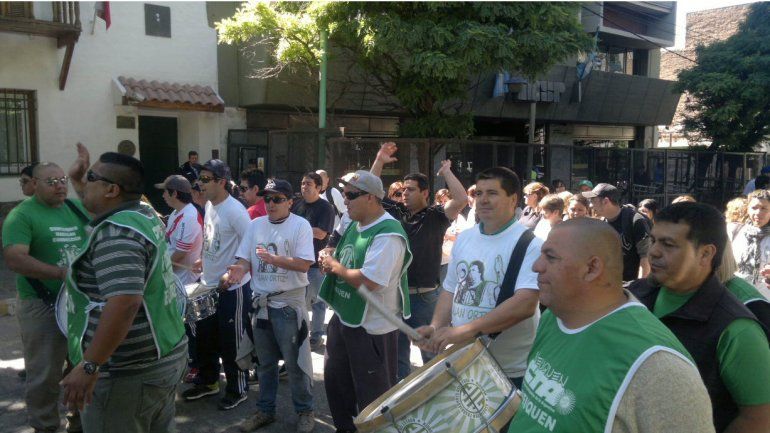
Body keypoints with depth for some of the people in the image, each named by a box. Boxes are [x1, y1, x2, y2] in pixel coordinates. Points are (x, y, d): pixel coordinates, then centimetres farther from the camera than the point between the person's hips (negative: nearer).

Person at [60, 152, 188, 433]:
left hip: (129, 373, -9)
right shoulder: (145, 214, 8)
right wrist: (78, 180, 30)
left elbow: (125, 303, -32)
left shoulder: (117, 234, -21)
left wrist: (89, 367, -28)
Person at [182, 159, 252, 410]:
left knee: (231, 343, 5)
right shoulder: (209, 206, 7)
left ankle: (237, 390, 22)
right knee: (204, 338, 19)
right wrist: (204, 261, 10)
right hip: (209, 285, 9)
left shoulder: (235, 211, -20)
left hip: (232, 289, -8)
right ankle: (208, 382, 38)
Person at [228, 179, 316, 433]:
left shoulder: (300, 225, -11)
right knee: (265, 362, 17)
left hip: (289, 303, -5)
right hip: (261, 302, 5)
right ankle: (265, 410, 32)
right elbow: (246, 258, 5)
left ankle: (304, 411, 22)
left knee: (294, 362, 4)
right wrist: (240, 269, -17)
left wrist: (272, 258, -27)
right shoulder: (256, 225, 5)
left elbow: (304, 264, -18)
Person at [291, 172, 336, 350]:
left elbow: (321, 234, -19)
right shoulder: (297, 204, 8)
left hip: (316, 261, -6)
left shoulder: (325, 207, -9)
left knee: (317, 300, 5)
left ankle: (316, 336, 17)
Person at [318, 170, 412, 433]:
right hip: (344, 317, 10)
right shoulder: (355, 225, 6)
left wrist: (335, 267, -16)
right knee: (335, 378, 23)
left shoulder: (388, 235, -24)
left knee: (373, 393, 8)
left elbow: (368, 281, -31)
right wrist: (330, 258, -5)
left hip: (372, 327, -9)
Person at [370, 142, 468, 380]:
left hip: (424, 296, -4)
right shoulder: (395, 211, 4)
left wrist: (446, 172, -14)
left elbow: (461, 200, -23)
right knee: (397, 350, 17)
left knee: (430, 350, 12)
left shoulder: (436, 216, -8)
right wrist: (379, 161, -1)